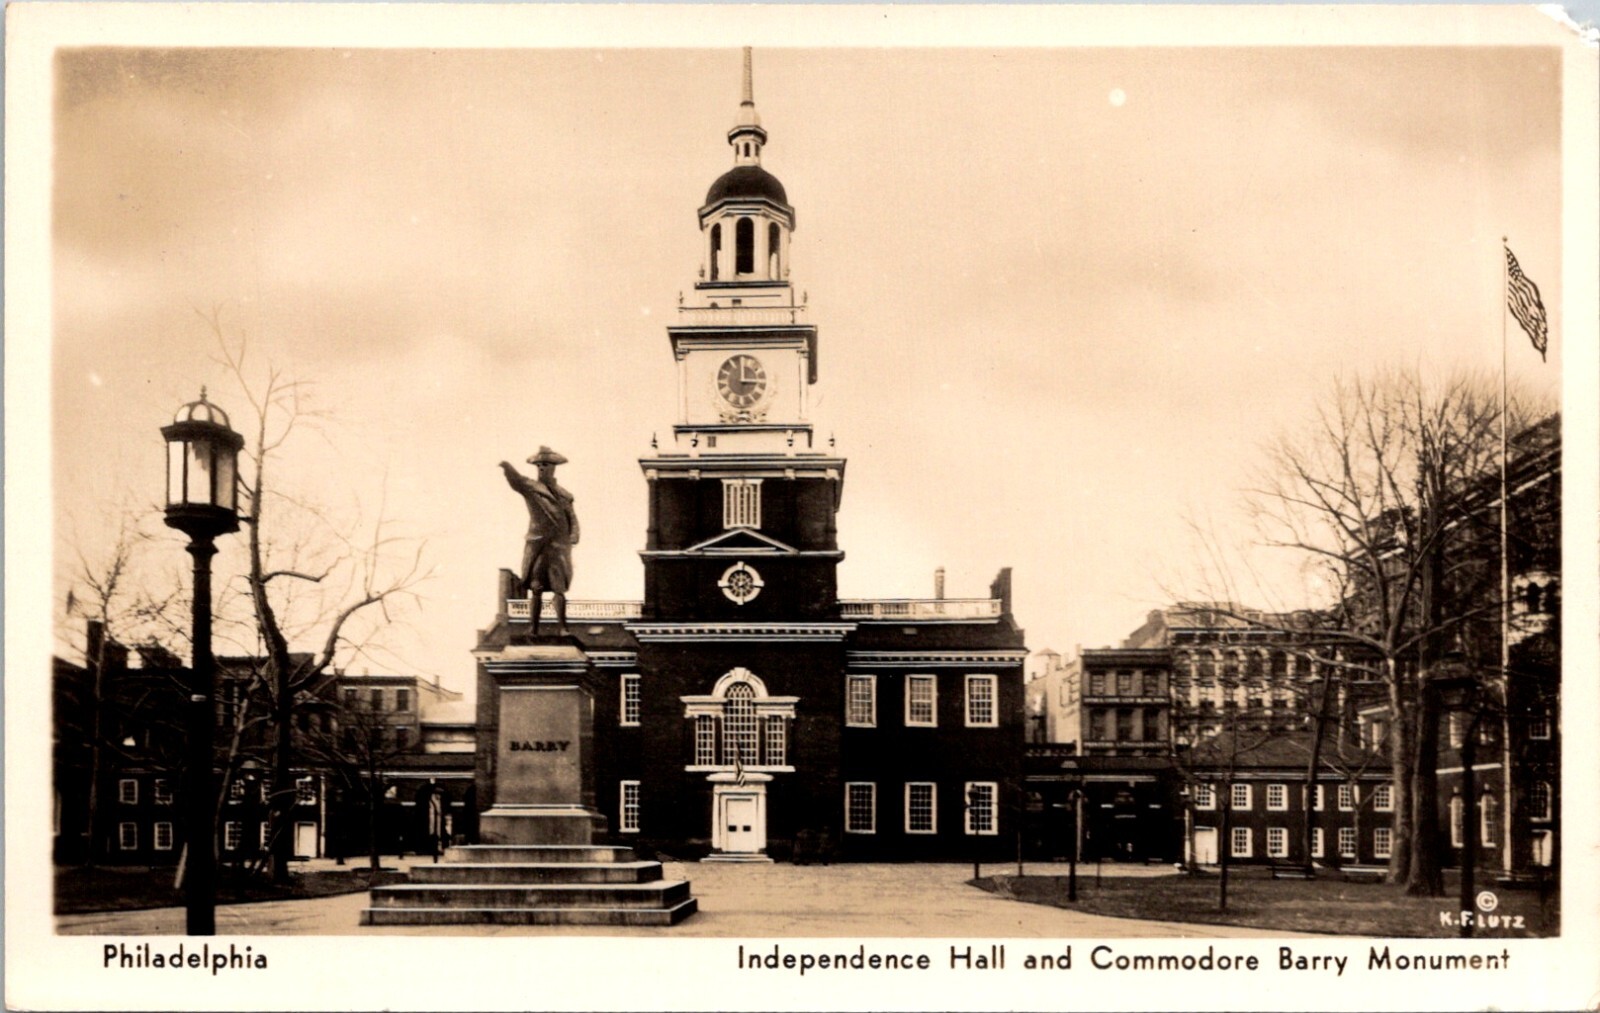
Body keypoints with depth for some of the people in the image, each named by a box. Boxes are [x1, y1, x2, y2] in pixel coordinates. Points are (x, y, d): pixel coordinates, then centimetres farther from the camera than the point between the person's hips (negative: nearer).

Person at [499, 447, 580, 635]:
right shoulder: (529, 487, 5)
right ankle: (534, 629, 6)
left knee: (559, 590, -4)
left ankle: (563, 629, 0)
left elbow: (572, 518, 13)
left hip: (558, 547, 1)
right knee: (536, 590, 0)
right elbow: (515, 478, -15)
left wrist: (573, 537, -6)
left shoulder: (564, 495, 13)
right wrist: (507, 467, -37)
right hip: (537, 546, -1)